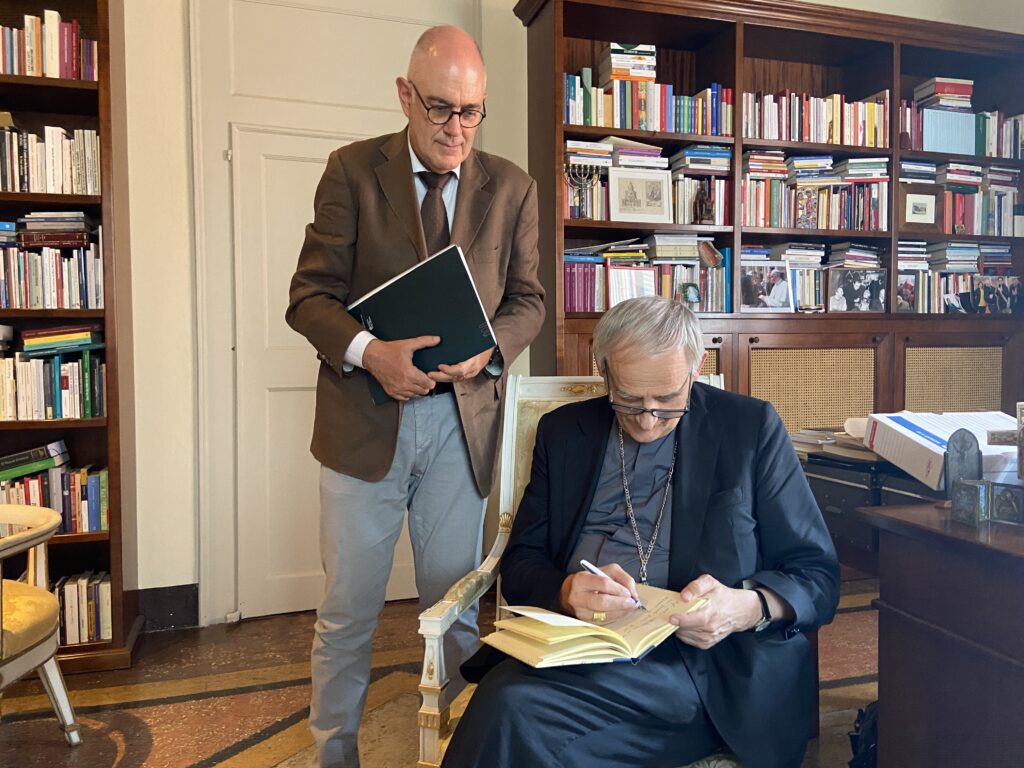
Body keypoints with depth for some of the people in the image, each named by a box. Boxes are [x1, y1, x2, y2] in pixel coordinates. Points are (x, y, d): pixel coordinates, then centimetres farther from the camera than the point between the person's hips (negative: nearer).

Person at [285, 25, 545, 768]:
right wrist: (368, 351, -22)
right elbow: (311, 294, -3)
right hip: (366, 415, -1)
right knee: (349, 608, 10)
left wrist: (489, 349, -13)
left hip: (465, 418, 2)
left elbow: (528, 299, 8)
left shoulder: (512, 187, 6)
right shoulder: (353, 170, 0)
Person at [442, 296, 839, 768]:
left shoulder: (752, 428, 5)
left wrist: (749, 607, -17)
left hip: (700, 659, -3)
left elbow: (819, 575, 5)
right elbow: (520, 562, 11)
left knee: (511, 705, -28)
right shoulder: (563, 430, 13)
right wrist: (566, 592, -13)